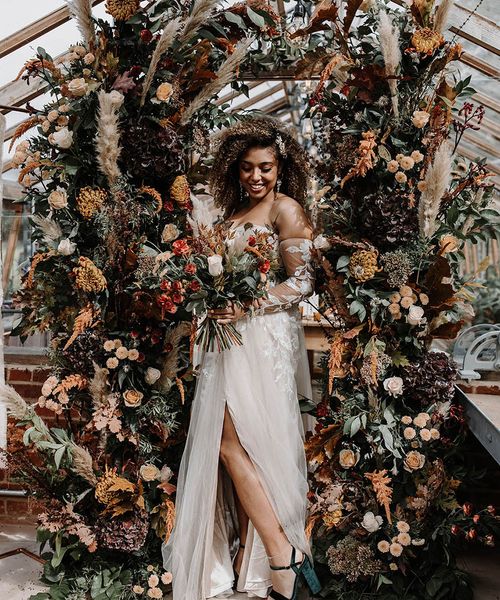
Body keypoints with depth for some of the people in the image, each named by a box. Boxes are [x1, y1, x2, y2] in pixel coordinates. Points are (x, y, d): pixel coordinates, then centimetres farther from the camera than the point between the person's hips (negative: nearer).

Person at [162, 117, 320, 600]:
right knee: (234, 446, 7)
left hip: (264, 339, -7)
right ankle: (247, 560, 17)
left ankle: (281, 554, 0)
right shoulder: (236, 211, 19)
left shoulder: (285, 208, -4)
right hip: (232, 338, 7)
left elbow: (302, 282, -10)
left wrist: (247, 306, -19)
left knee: (232, 443, -10)